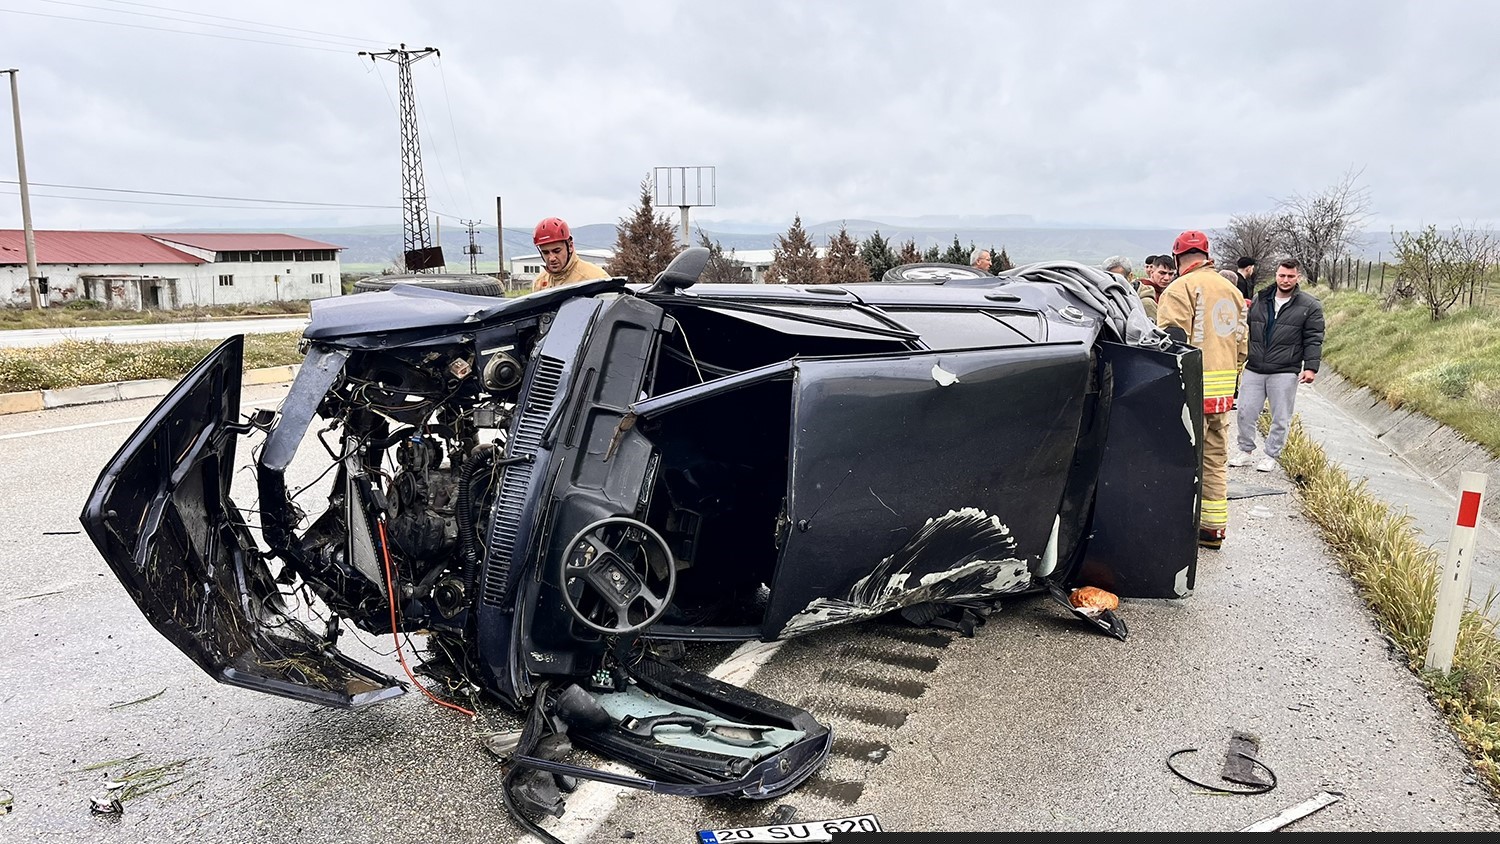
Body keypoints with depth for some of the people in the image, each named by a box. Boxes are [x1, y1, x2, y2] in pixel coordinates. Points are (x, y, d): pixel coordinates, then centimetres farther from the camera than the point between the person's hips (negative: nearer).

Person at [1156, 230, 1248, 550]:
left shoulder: (1181, 288, -10)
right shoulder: (1232, 290, 16)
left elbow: (1172, 342, -18)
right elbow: (1242, 345, 18)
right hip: (1222, 392, 8)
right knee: (1215, 460, 14)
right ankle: (1213, 527, 22)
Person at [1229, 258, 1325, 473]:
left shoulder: (1310, 306, -1)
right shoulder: (1259, 301, 9)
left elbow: (1313, 340, -3)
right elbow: (1246, 332, 16)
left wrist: (1310, 367, -11)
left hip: (1285, 373, -3)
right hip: (1254, 370, 3)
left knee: (1280, 418, 5)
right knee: (1245, 412, 4)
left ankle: (1271, 456, 18)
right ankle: (1246, 451, 20)